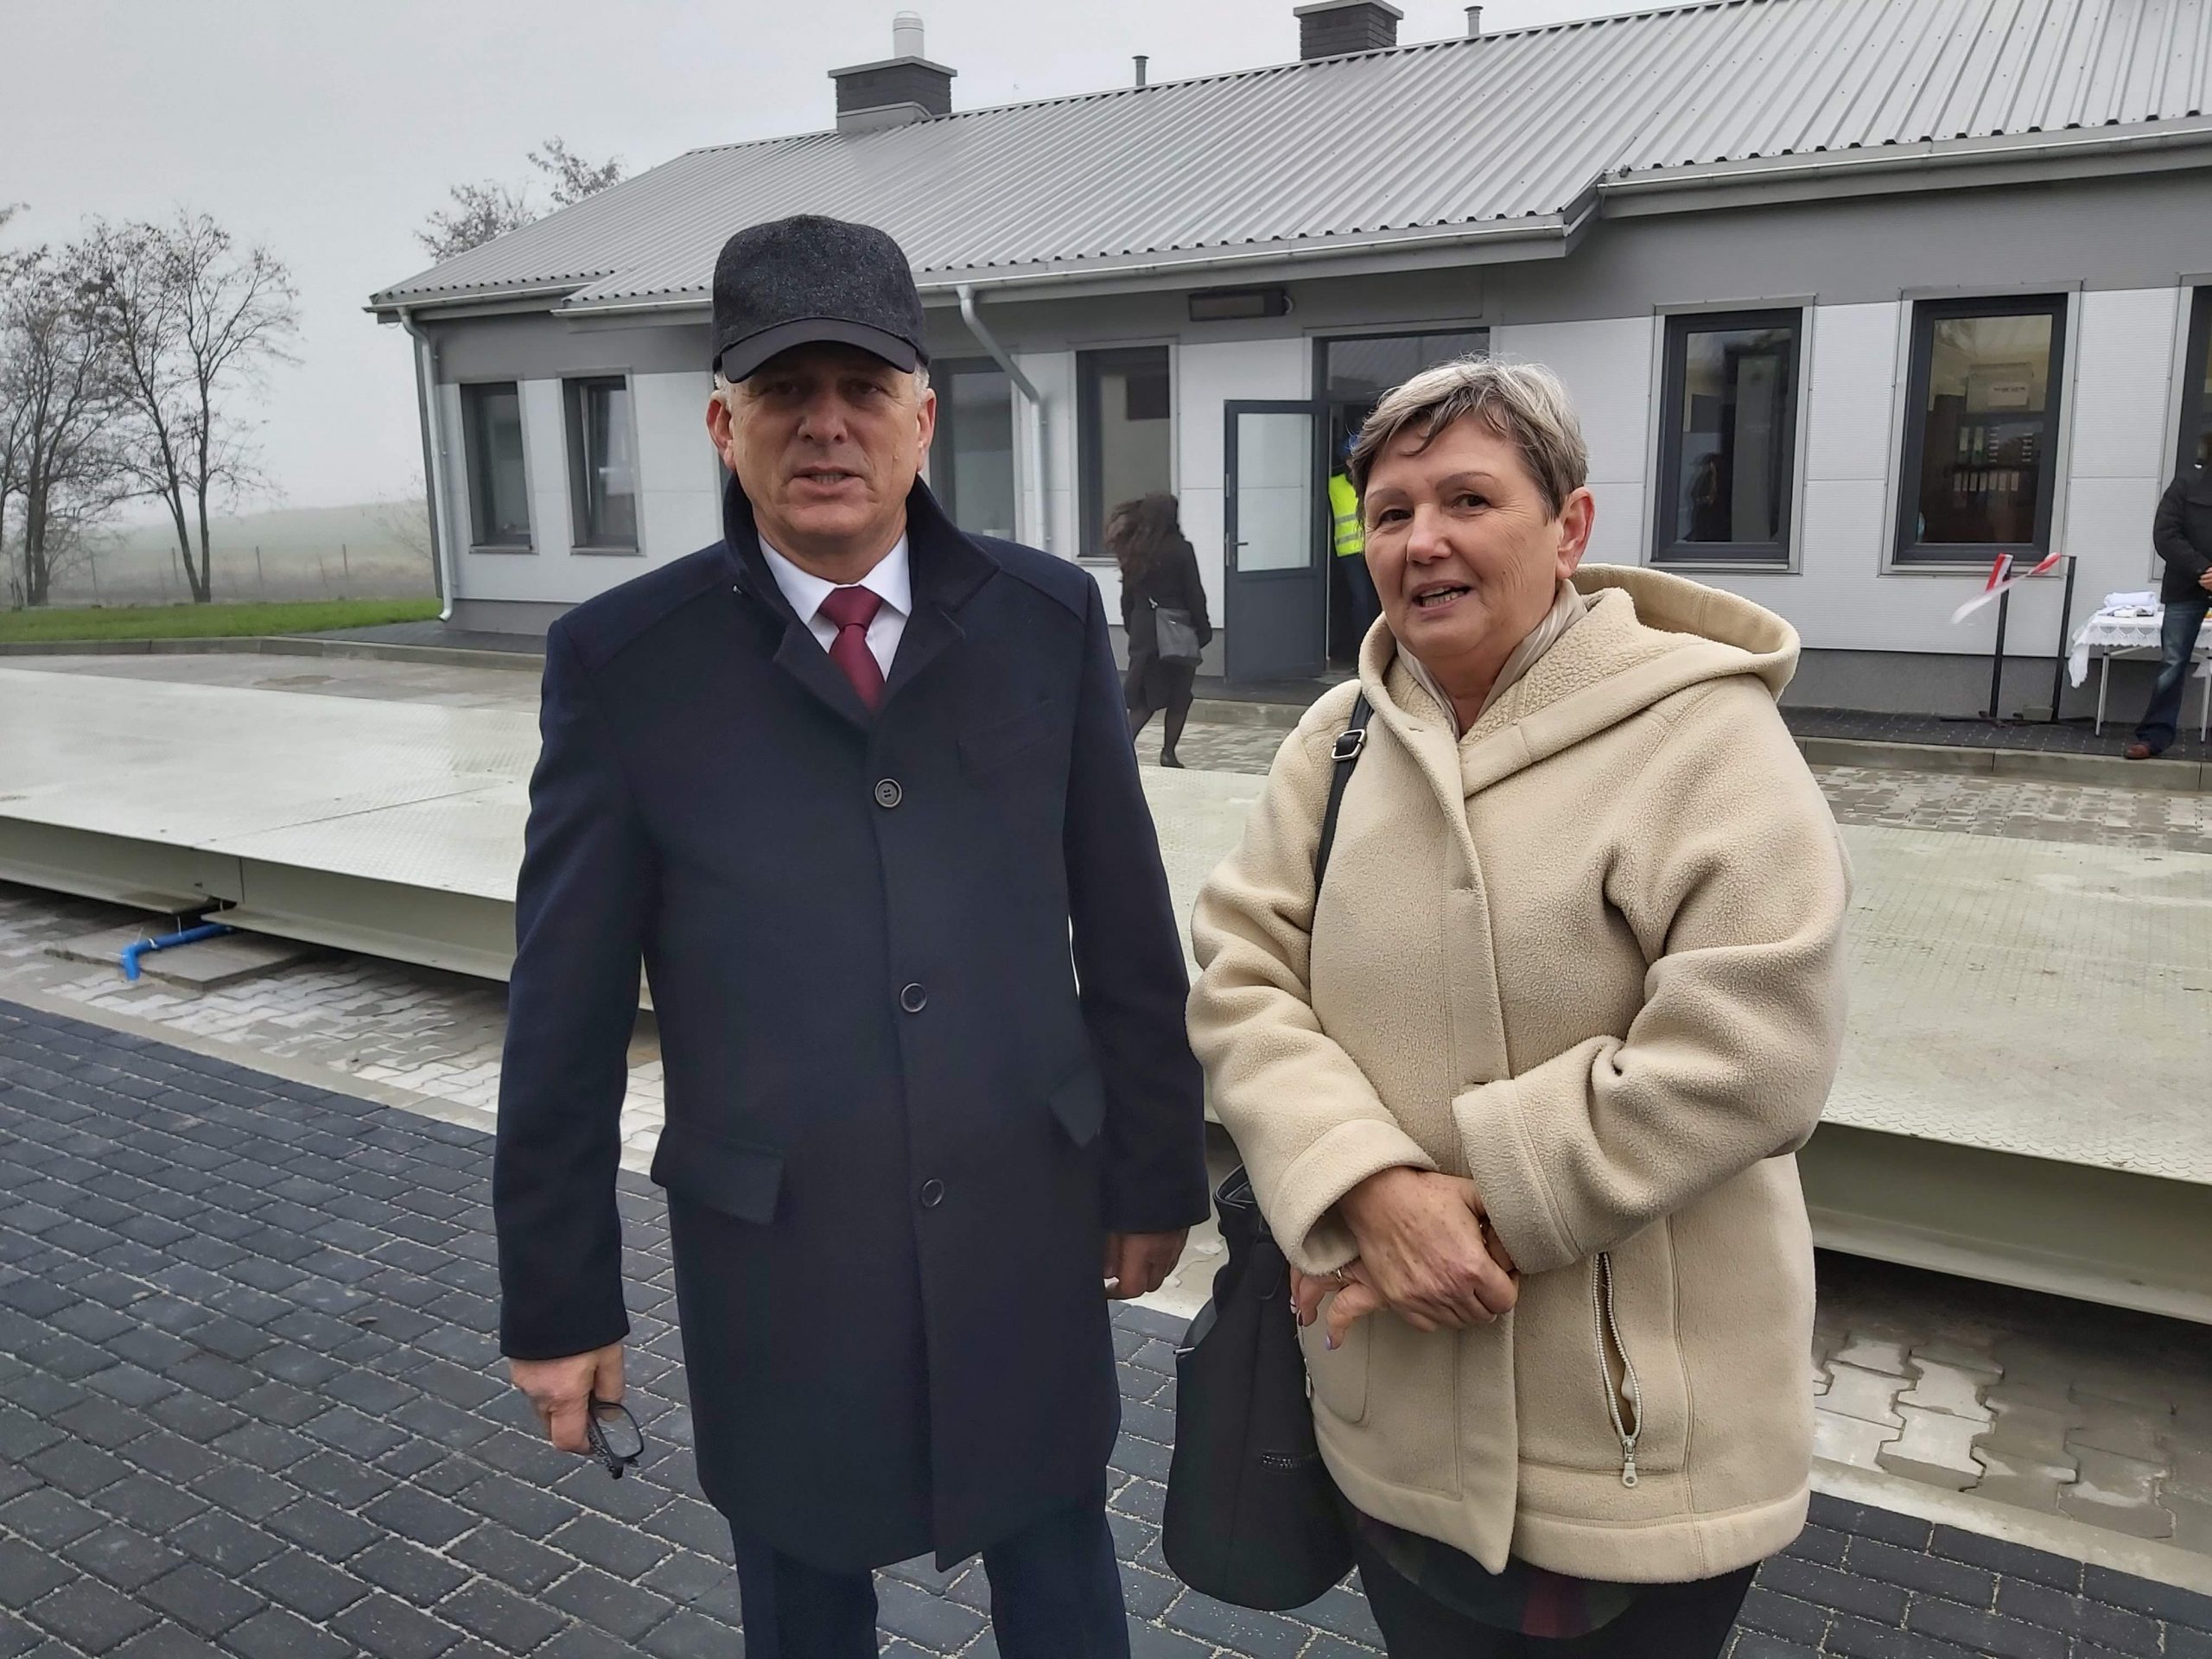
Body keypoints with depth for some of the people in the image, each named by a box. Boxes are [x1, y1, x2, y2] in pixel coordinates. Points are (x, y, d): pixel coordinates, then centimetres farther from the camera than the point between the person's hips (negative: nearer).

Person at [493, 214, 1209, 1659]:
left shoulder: (1047, 616, -3)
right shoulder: (624, 660, -7)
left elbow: (1128, 931, 3)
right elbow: (568, 1008, -3)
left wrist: (1156, 1174, 8)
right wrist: (559, 1294, 1)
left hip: (1029, 1227, 2)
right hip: (775, 1250, -1)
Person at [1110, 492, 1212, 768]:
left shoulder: (1132, 552, 4)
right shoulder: (1180, 549, -10)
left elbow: (1127, 596, 9)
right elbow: (1194, 593, -7)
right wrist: (1203, 629, 2)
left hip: (1143, 631, 4)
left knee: (1145, 696, 10)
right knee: (1179, 696, 9)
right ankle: (1168, 752, 8)